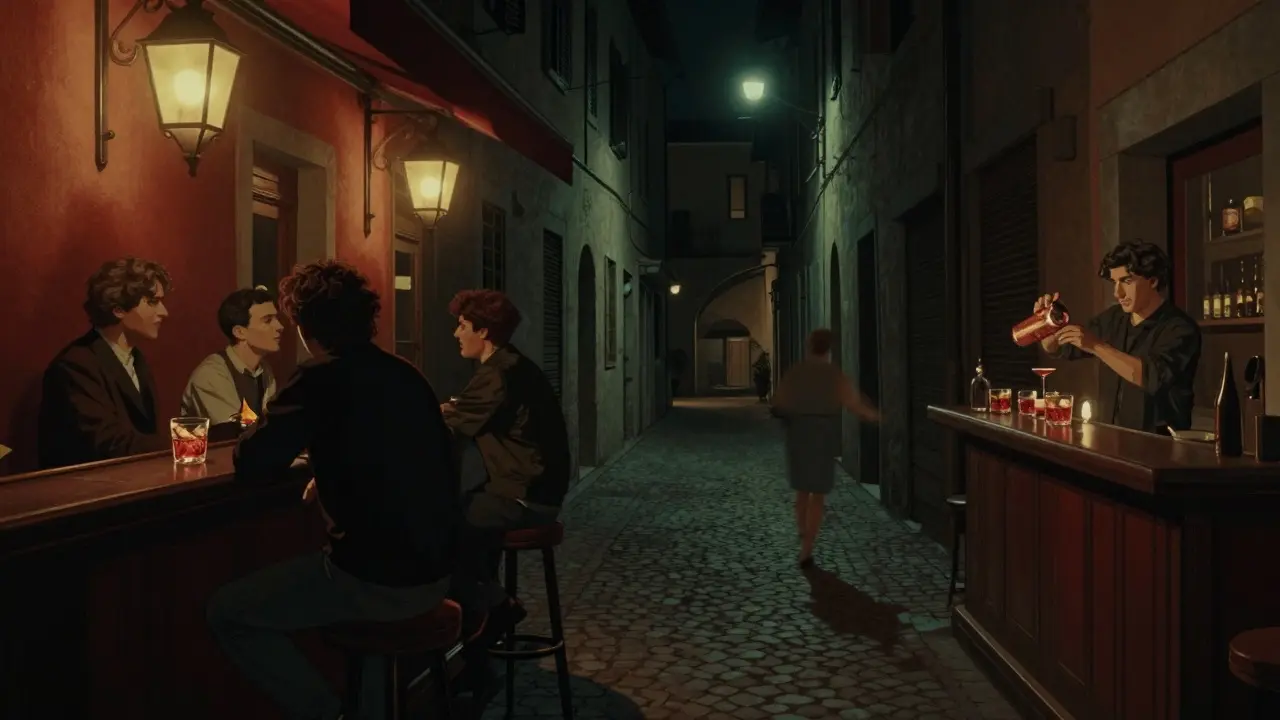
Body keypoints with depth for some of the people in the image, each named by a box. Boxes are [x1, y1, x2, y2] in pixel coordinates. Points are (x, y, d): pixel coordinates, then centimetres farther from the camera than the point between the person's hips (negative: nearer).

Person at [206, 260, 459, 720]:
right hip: (434, 571, 8)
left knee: (227, 613, 8)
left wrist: (262, 425, 10)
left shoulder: (320, 380, -11)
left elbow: (251, 464, -10)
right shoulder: (407, 376, 11)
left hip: (376, 579, -7)